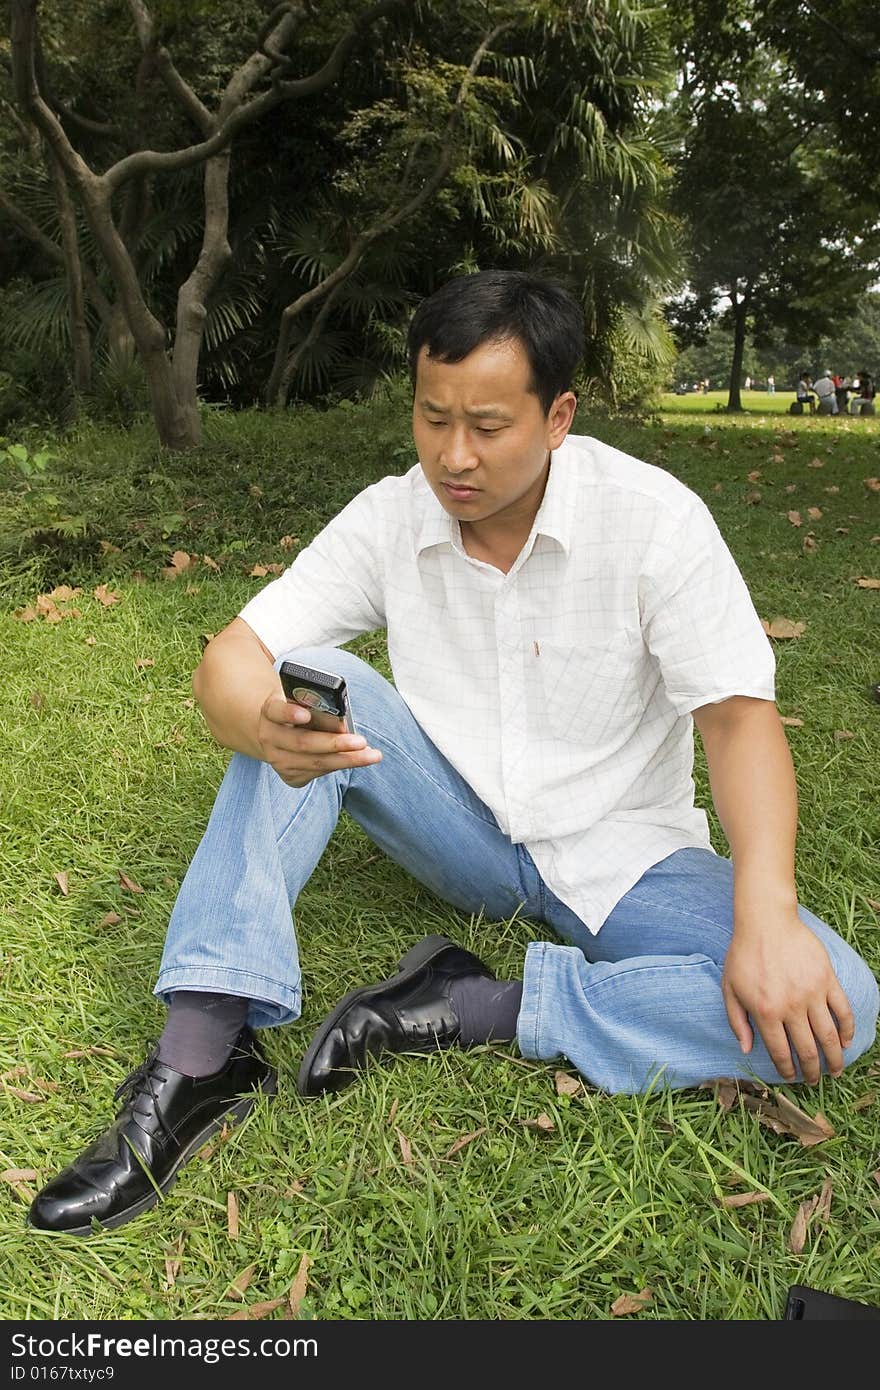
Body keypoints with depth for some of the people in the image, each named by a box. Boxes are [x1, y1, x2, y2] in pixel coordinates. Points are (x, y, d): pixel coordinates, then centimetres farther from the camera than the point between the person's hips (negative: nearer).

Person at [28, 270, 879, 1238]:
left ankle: (471, 1007, -23)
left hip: (621, 854, -1)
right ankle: (201, 1050, -27)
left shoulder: (654, 517, -16)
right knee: (312, 684, -23)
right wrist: (262, 723, -38)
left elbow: (738, 714, -18)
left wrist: (768, 915, -34)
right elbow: (231, 657, -13)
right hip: (460, 828, 2)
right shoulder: (388, 519, -8)